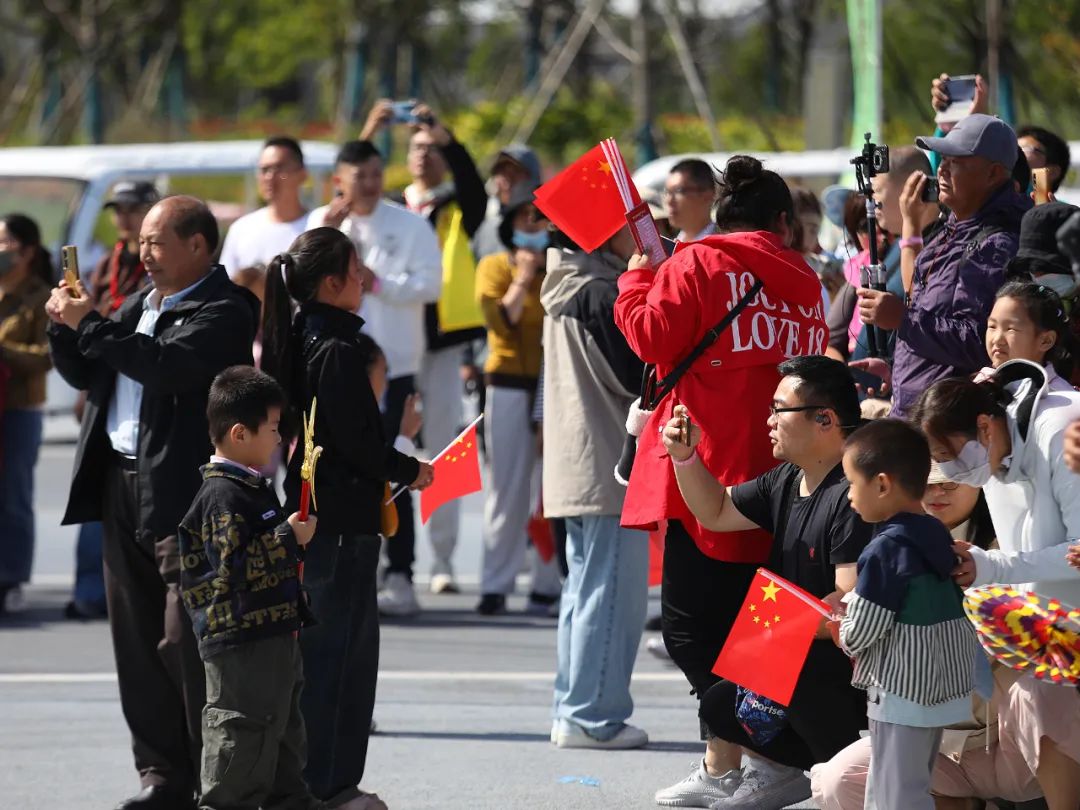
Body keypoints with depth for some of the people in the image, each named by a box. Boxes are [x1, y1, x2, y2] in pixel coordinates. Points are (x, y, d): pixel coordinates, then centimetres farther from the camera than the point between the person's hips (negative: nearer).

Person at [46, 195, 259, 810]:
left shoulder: (223, 311, -9)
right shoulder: (141, 304, 18)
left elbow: (168, 364, -25)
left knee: (188, 644, -8)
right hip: (122, 487, 9)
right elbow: (85, 375, 20)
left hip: (183, 495, -9)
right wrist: (66, 326, 1)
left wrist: (90, 323, -19)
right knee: (138, 644, 10)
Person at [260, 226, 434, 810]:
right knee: (338, 647, -5)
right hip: (344, 517, -9)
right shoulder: (339, 352, -16)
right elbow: (357, 441, -18)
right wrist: (409, 471, -3)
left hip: (305, 513, 9)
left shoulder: (299, 343, 11)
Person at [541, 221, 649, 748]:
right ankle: (593, 716, -5)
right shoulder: (602, 294, -16)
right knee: (612, 592, -6)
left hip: (574, 466, 10)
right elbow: (638, 375, -17)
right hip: (609, 466, -10)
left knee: (584, 589, 16)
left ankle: (573, 709, 20)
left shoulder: (565, 290, 13)